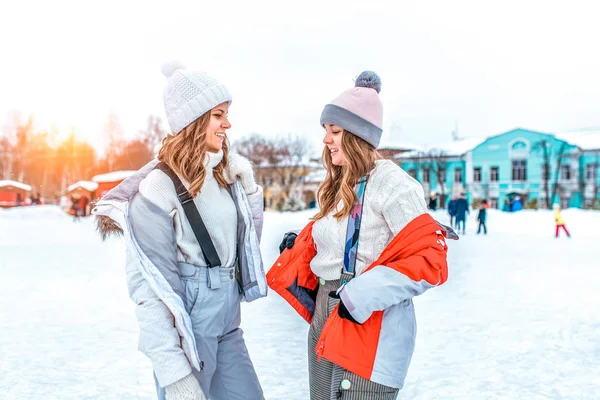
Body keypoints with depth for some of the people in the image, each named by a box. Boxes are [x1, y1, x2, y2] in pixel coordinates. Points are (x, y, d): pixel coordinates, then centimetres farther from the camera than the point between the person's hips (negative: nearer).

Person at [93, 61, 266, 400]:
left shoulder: (227, 173, 4)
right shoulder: (159, 187, -16)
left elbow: (248, 239, 17)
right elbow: (152, 287, -19)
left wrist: (248, 186, 2)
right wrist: (174, 372, -23)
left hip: (228, 324, 7)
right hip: (187, 329, -7)